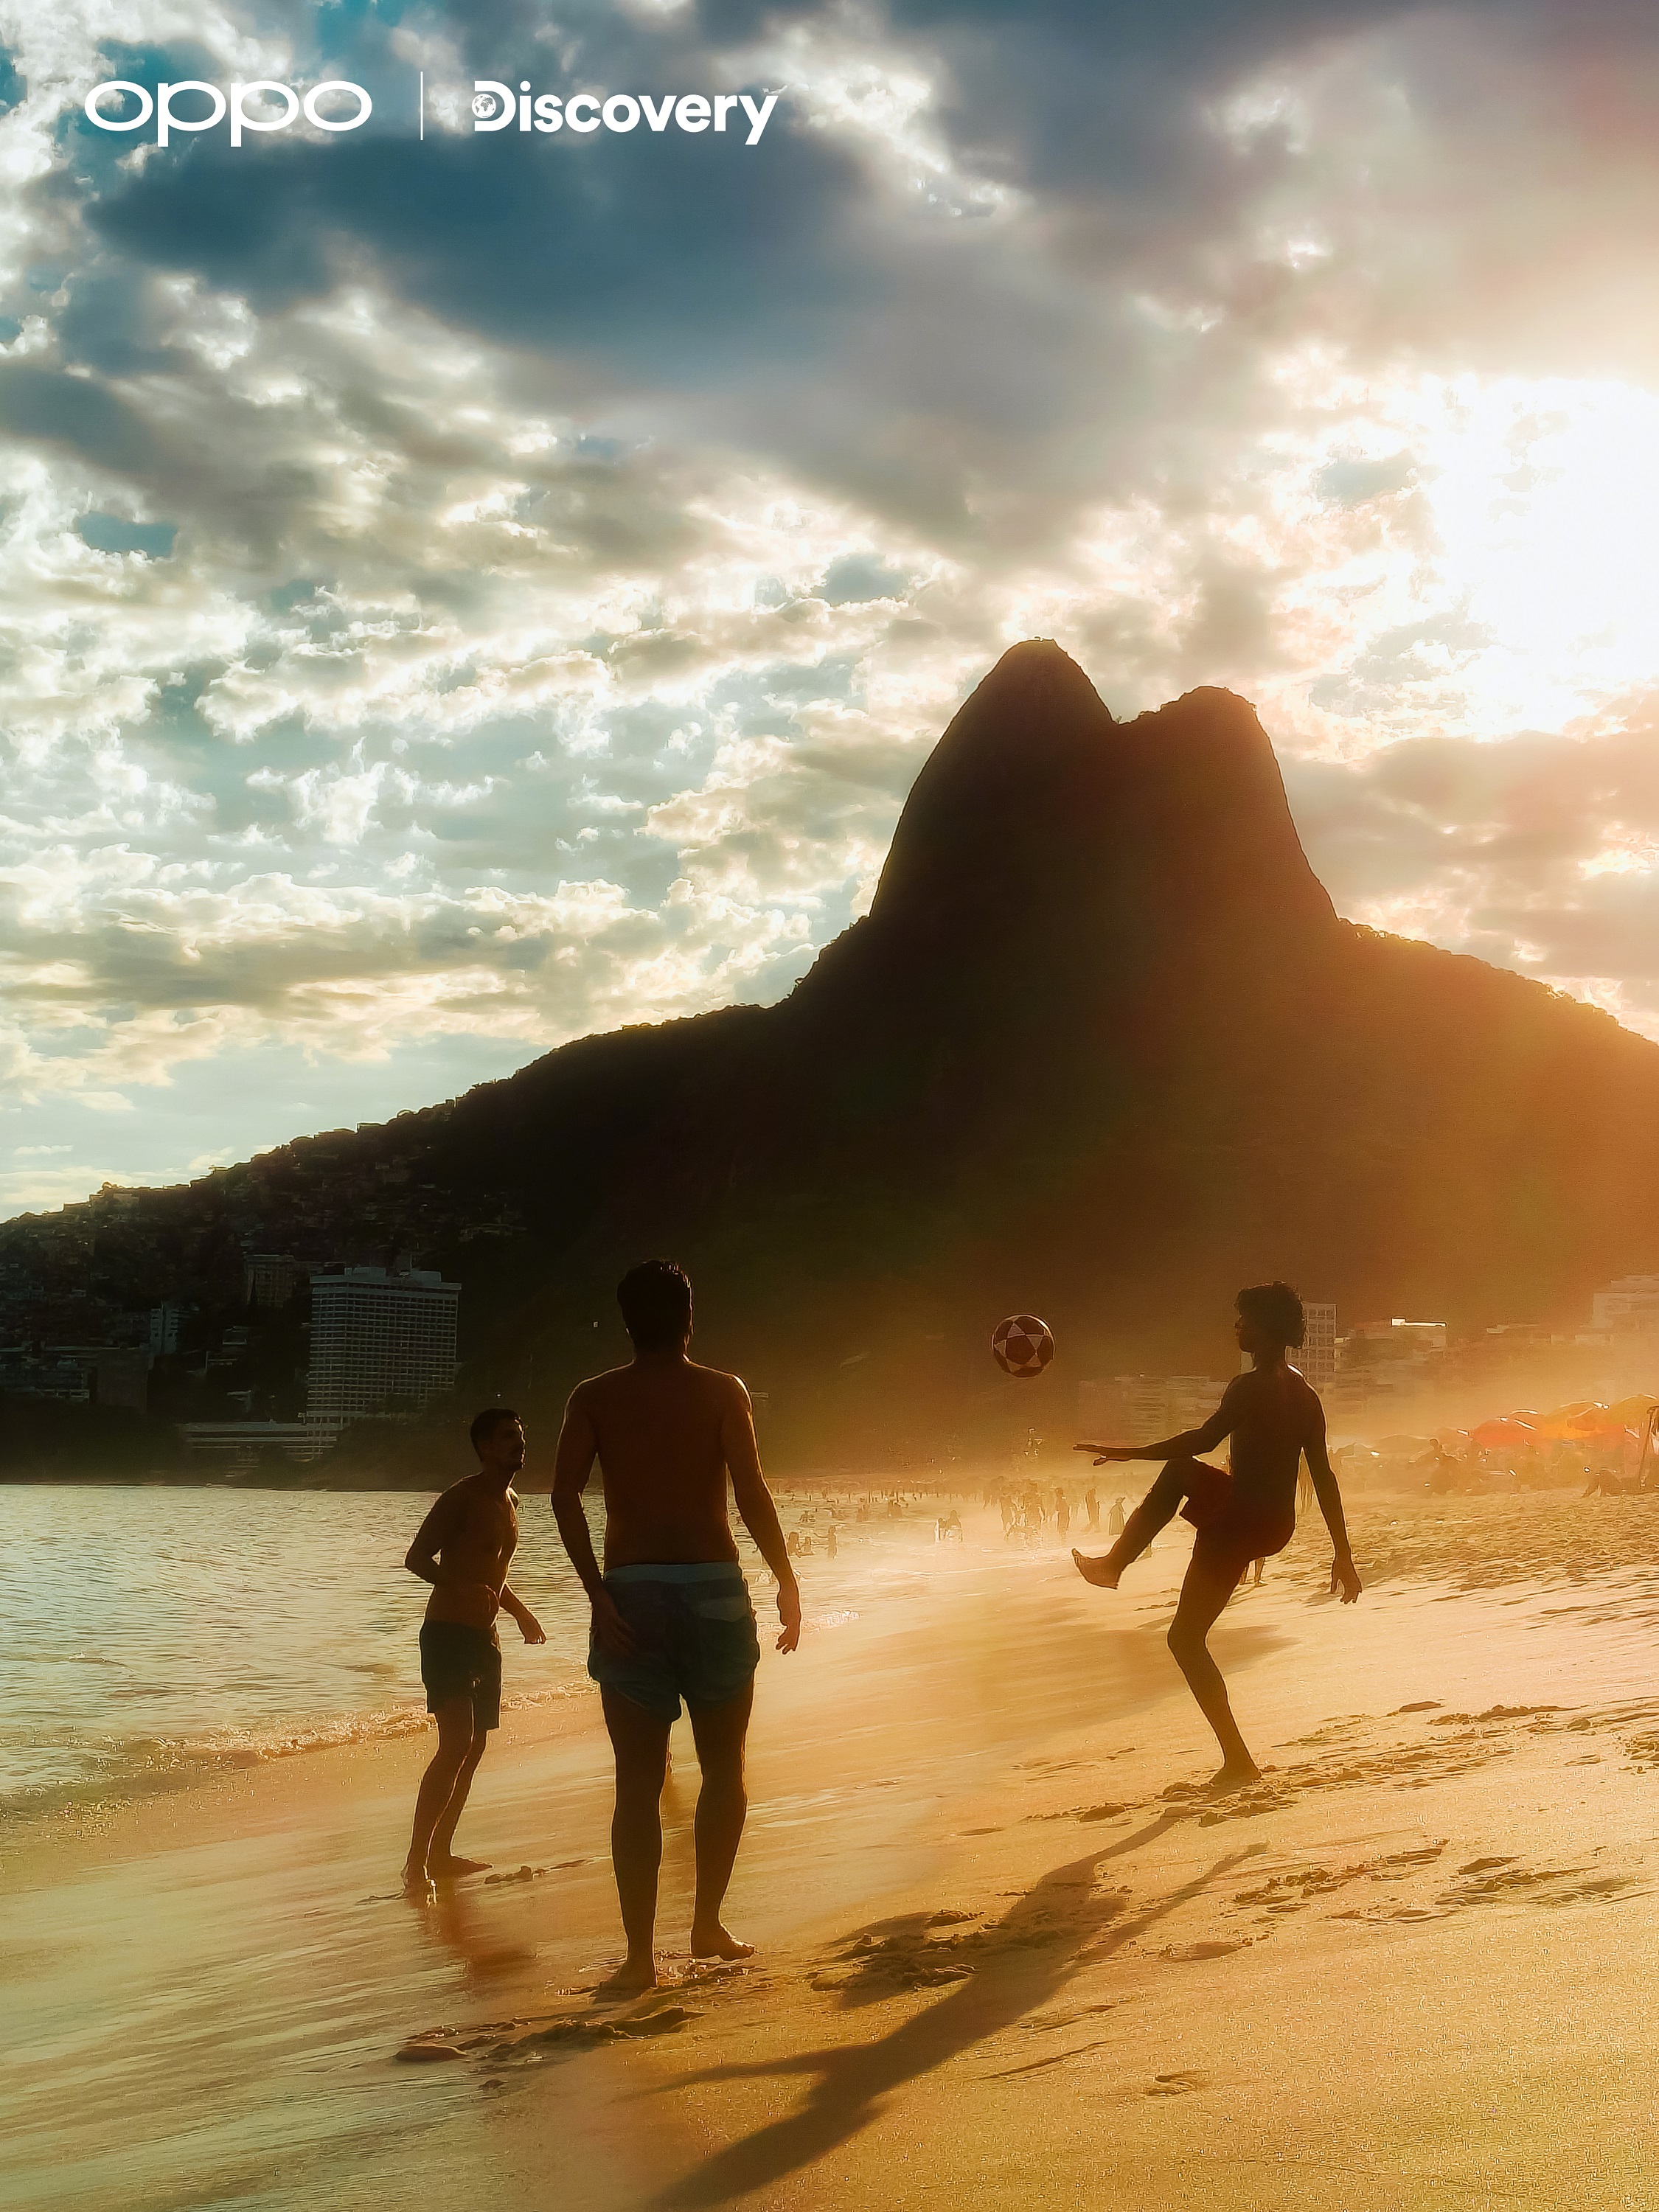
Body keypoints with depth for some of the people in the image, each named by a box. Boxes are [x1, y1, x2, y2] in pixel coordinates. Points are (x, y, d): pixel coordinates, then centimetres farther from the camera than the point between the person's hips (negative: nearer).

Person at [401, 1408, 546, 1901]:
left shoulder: (509, 1503, 16)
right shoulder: (463, 1496, -11)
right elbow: (417, 1558, -16)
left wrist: (520, 1611, 24)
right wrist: (462, 1589, -30)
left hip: (484, 1637, 9)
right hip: (447, 1633, -9)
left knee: (473, 1748, 11)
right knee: (456, 1744, -21)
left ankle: (442, 1854, 19)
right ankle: (417, 1863, -21)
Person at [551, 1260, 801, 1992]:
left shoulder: (593, 1398, 5)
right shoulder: (722, 1392, 1)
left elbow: (565, 1494, -8)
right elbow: (751, 1493, -10)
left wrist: (598, 1594, -9)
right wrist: (787, 1582, -2)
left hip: (630, 1592, 1)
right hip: (713, 1587, -1)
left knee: (639, 1780, 4)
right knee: (723, 1766, 16)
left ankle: (640, 1953, 0)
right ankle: (708, 1923, 15)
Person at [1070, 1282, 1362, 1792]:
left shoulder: (1251, 1387, -18)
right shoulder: (1305, 1395, 6)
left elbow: (1204, 1439, -28)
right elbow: (1324, 1478, 8)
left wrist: (1129, 1452, -22)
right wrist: (1343, 1554, 11)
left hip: (1240, 1524, -8)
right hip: (1278, 1524, 8)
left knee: (1187, 1640, 6)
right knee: (1178, 1469, 28)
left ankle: (1238, 1760, 3)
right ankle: (1113, 1563, 35)